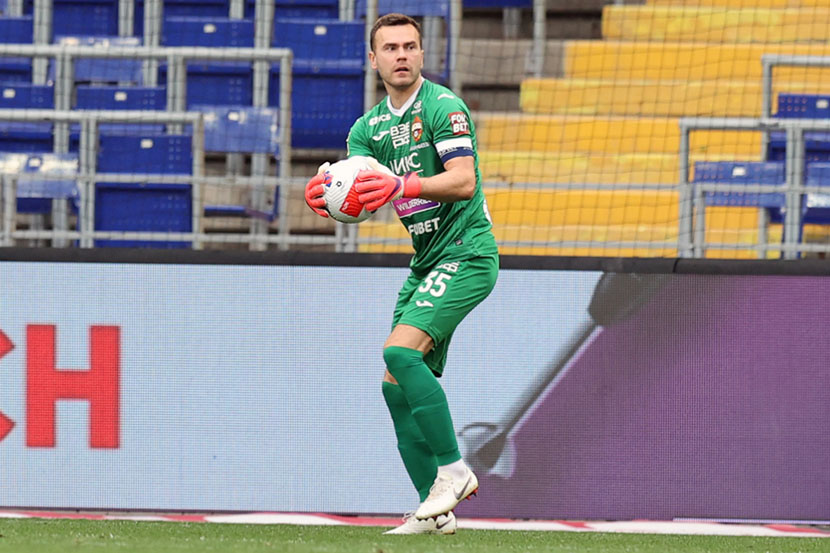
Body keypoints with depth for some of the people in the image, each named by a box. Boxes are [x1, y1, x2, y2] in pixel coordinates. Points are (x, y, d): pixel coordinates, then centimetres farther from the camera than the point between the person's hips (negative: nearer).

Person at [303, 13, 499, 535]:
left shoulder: (443, 107, -10)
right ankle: (436, 510, 7)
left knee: (400, 352, -24)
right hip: (426, 262, 8)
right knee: (398, 385, 3)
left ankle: (453, 469, -15)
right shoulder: (369, 126, 12)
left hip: (465, 253, -8)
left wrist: (401, 186, -34)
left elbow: (463, 181, -21)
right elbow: (354, 193, 1)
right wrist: (326, 193, -22)